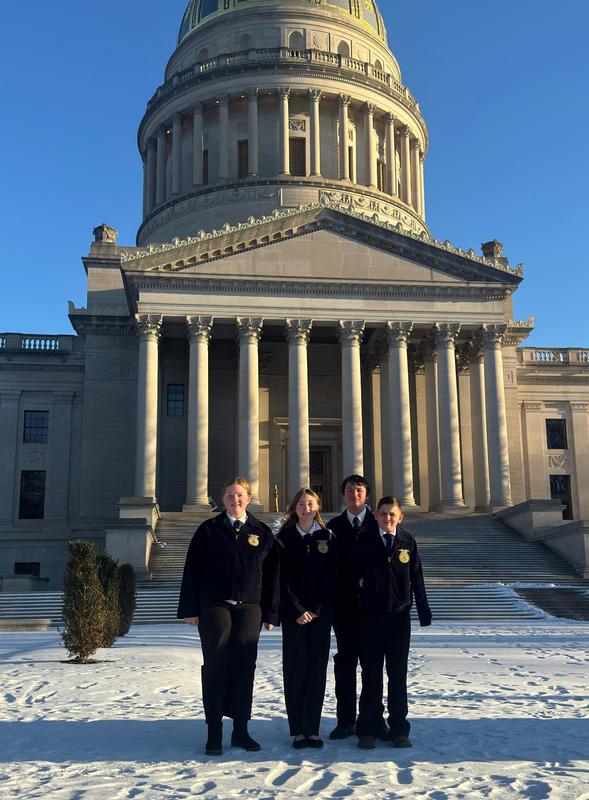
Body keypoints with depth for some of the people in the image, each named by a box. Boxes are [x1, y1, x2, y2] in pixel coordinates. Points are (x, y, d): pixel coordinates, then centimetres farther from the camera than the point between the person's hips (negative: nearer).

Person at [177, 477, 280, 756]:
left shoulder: (262, 532, 8)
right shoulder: (209, 530, 4)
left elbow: (272, 574, 9)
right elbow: (192, 570, 2)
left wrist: (271, 613, 4)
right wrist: (190, 609, -4)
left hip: (249, 608, 2)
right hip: (214, 607, -1)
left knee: (244, 667, 3)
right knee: (215, 667, -1)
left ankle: (241, 730, 13)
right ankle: (214, 733, 6)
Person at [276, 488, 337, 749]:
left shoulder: (328, 538, 7)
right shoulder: (284, 538, 3)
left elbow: (330, 578, 2)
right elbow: (282, 578, -2)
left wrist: (317, 610, -6)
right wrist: (297, 611, -9)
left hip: (320, 613, 1)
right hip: (293, 614, -1)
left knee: (317, 669, 1)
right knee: (295, 668, -2)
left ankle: (312, 729, 6)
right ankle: (297, 730, 3)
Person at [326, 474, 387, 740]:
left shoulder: (378, 524, 4)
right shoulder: (333, 526, 7)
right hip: (344, 604, 1)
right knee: (345, 660, 5)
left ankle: (374, 718, 12)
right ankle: (346, 720, 11)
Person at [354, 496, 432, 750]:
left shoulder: (407, 541, 3)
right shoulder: (365, 541, 0)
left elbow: (417, 577, 5)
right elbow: (353, 569, 10)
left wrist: (423, 610, 4)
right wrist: (360, 581, -8)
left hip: (400, 615, 1)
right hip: (371, 614, -1)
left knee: (398, 674, 7)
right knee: (371, 674, 5)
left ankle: (399, 729, 15)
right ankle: (367, 729, 12)